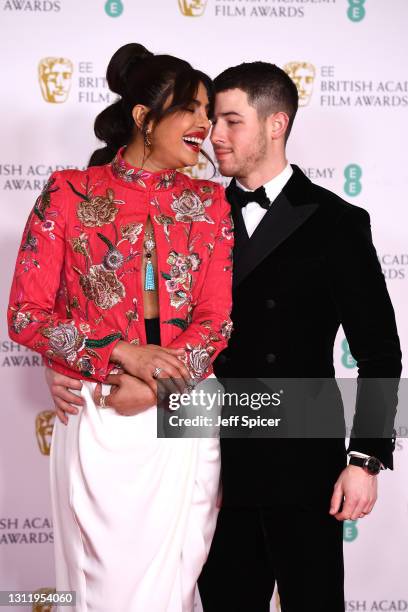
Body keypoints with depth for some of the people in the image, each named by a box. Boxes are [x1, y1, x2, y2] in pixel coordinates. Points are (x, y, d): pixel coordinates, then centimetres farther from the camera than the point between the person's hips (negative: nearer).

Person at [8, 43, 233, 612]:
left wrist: (152, 388, -13)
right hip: (95, 420, -2)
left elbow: (219, 320, 2)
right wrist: (122, 354, -15)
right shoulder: (68, 194, -3)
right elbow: (26, 314, -4)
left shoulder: (209, 203, 5)